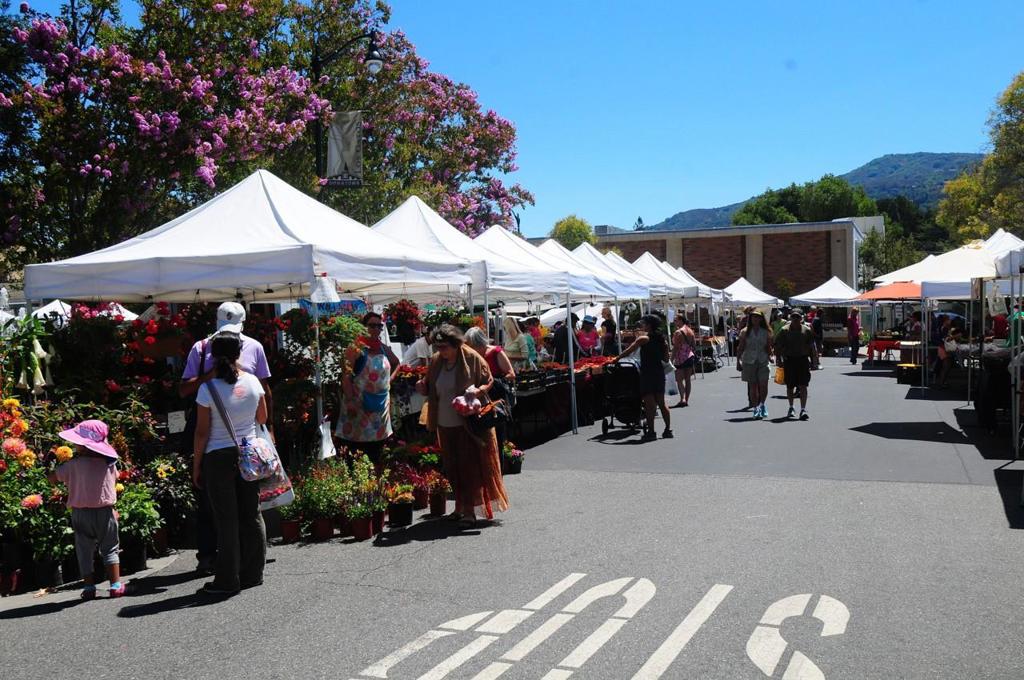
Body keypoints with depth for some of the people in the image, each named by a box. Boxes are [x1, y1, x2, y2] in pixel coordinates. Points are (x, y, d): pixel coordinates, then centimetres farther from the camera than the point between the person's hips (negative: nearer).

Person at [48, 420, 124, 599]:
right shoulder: (109, 463, -3)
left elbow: (52, 478, -2)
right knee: (110, 549, 10)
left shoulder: (74, 464, -11)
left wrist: (63, 465, 11)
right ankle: (115, 585, 6)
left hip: (81, 513, -1)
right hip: (105, 512, 1)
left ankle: (89, 587, 9)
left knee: (85, 551, 10)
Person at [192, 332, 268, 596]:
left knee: (226, 519, 2)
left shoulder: (209, 388, -13)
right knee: (251, 514, 12)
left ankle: (227, 581, 9)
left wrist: (196, 466, -1)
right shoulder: (252, 382, -3)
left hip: (219, 458, -3)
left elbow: (202, 432, -10)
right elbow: (262, 418, 8)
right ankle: (252, 573, 20)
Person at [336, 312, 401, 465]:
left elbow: (396, 363, 29)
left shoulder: (384, 348, 9)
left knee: (377, 449, 13)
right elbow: (346, 376, -16)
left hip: (381, 406, 6)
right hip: (359, 405, -6)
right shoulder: (356, 348, -11)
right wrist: (350, 402, -21)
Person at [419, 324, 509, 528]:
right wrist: (422, 386, -8)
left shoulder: (472, 359, -10)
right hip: (445, 424, 5)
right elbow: (430, 389, 14)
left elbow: (489, 382, -3)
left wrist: (478, 391, -23)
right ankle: (460, 506, 25)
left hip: (468, 424, -5)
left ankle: (470, 511, 1)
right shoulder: (436, 361, 5)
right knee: (451, 467, 12)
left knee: (468, 466, -4)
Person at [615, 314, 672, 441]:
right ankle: (668, 429, 15)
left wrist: (616, 359, -1)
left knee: (649, 403, -4)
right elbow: (666, 359, 11)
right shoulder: (662, 339, 9)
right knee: (661, 403, 13)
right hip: (660, 372, 6)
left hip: (647, 372, -6)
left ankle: (651, 432, -3)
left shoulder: (643, 338, -9)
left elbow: (629, 351, -9)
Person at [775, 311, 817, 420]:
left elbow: (811, 347, 11)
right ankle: (791, 408, 28)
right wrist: (778, 358, -8)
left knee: (803, 386, -7)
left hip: (803, 359, 0)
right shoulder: (784, 330, 0)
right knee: (790, 386, 10)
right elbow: (777, 345, 0)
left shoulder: (807, 331, 5)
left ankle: (803, 409, -7)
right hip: (789, 360, 0)